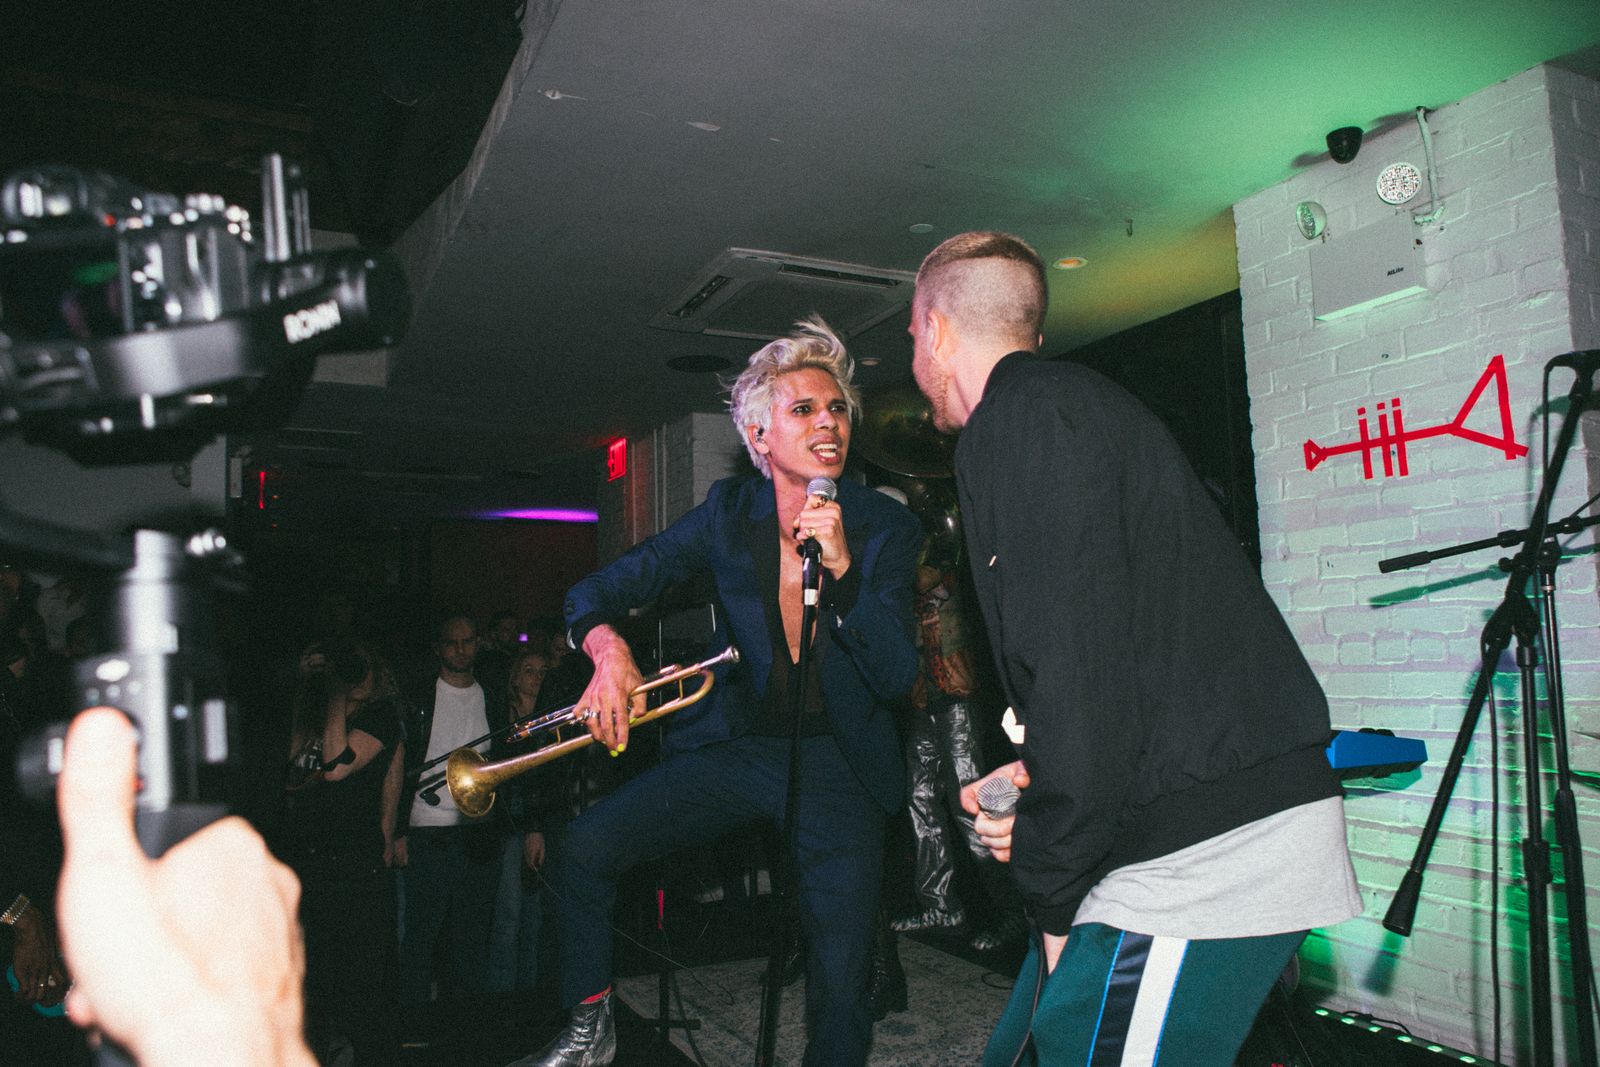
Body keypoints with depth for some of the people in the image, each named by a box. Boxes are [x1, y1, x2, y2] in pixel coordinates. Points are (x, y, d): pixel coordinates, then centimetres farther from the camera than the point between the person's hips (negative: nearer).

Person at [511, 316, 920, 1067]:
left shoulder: (884, 528, -8)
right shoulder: (731, 514, -3)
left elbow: (896, 678, -16)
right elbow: (602, 589, 1)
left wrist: (841, 567, -29)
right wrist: (608, 650, -22)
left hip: (837, 765, -2)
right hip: (733, 745, 2)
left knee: (840, 983, -6)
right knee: (581, 851, -10)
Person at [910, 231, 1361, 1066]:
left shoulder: (1022, 417, -11)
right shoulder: (1071, 403, 20)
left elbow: (1079, 670, -20)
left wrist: (1053, 895, -10)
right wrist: (1037, 782, 13)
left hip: (1203, 855, -10)